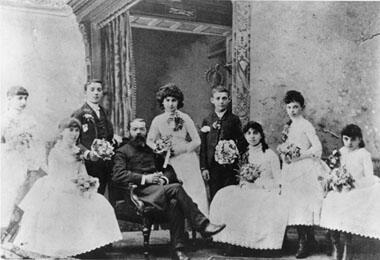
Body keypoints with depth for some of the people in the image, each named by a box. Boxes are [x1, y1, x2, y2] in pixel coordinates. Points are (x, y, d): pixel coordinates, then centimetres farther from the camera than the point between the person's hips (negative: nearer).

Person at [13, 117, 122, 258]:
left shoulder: (77, 153, 13)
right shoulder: (55, 152, -3)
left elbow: (83, 174, 11)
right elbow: (54, 177, -10)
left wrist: (86, 184, -11)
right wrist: (73, 185, -22)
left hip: (76, 192, 5)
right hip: (57, 191, -5)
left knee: (100, 206, -12)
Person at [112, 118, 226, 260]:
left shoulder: (152, 149, 28)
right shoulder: (123, 151, 12)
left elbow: (170, 170, 26)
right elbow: (117, 176, -5)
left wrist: (164, 178, 2)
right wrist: (144, 178, -13)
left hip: (159, 188, 4)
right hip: (142, 191, -4)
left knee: (177, 206, -30)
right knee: (176, 188, -30)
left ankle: (178, 248, -29)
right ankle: (203, 225, -27)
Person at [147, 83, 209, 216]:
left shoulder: (184, 118, -1)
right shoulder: (158, 120, 5)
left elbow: (197, 141, -1)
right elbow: (149, 141, 8)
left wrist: (181, 149, -10)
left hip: (187, 160, -1)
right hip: (169, 163, 2)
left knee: (193, 193, -5)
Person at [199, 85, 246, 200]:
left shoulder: (234, 120, 5)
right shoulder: (207, 121, 6)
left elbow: (242, 142, 7)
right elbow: (202, 146, 4)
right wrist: (203, 167, -1)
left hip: (230, 166, -1)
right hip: (212, 166, 1)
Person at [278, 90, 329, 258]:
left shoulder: (306, 125, -5)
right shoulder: (288, 126, 15)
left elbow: (317, 147, -11)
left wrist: (299, 155, -16)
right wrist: (282, 150, 2)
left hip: (304, 170, -7)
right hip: (290, 170, 7)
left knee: (304, 204, -8)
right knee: (293, 205, 5)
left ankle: (306, 243, -3)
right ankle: (302, 238, 11)